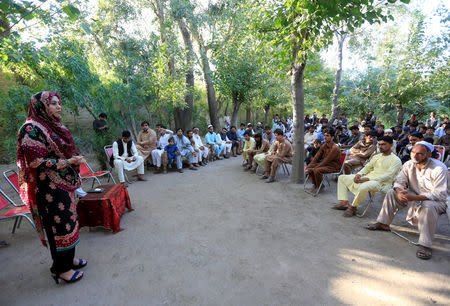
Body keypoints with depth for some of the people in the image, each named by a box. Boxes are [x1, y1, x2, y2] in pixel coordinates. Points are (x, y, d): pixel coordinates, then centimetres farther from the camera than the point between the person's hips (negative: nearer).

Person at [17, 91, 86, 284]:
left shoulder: (54, 126, 11)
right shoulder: (31, 129, -15)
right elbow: (36, 162, -19)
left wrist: (75, 159, 3)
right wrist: (69, 162, -20)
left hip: (64, 184, 9)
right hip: (49, 188, -9)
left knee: (68, 222, 18)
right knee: (59, 225, 2)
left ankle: (69, 258, 35)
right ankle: (61, 269, 20)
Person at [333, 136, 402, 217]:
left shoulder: (396, 160, -2)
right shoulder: (376, 156, 21)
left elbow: (388, 176, -14)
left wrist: (368, 178, -24)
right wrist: (359, 174, -2)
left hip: (381, 182, -8)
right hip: (367, 178, 8)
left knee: (364, 187, -42)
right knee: (342, 178, 4)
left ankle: (353, 207, -17)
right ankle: (344, 202, -5)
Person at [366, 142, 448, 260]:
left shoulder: (439, 169, -24)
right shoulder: (409, 164, -7)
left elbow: (440, 195, -29)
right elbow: (399, 181, -3)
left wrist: (414, 198, -41)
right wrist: (399, 192, -28)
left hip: (437, 200, -6)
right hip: (415, 195, 6)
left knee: (428, 206, -38)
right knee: (392, 193, -9)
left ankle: (425, 244, -27)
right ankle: (383, 224, 2)